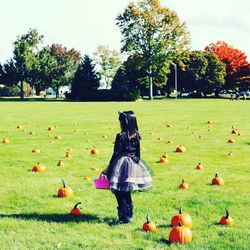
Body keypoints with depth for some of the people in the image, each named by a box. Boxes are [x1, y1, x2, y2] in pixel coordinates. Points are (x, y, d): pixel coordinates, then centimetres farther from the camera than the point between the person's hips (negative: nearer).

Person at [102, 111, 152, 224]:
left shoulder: (120, 136, -15)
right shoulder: (136, 136, 3)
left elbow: (116, 154, -13)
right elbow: (137, 153, 9)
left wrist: (108, 169, -5)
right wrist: (136, 163, 22)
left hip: (122, 165, -7)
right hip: (133, 165, 7)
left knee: (120, 194, 2)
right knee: (127, 193, 19)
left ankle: (124, 218, 1)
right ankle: (129, 214, 25)